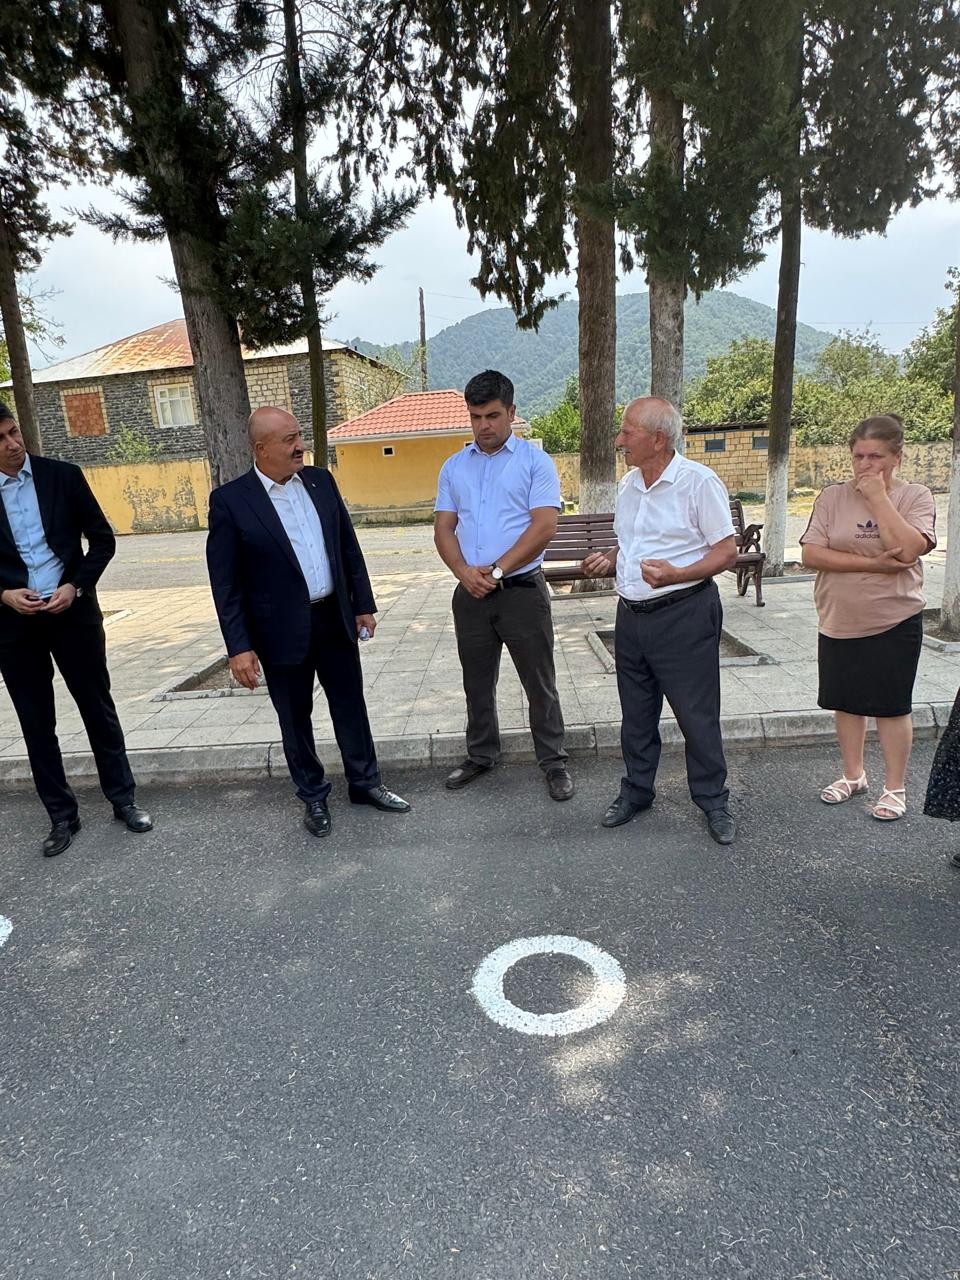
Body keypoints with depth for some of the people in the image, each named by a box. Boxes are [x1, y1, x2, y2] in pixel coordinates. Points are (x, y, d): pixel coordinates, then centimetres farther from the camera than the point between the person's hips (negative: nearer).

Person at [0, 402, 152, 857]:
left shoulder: (63, 476, -1)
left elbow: (103, 538, 1)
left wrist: (76, 586, -11)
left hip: (72, 611, -1)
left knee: (99, 709, 8)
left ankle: (124, 799, 23)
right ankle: (62, 815, 23)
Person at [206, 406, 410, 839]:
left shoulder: (321, 481, 3)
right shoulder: (230, 500, -11)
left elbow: (349, 547, 9)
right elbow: (225, 583, -10)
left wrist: (363, 604, 8)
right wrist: (239, 646, -13)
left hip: (335, 618, 4)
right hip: (282, 630, -4)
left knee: (351, 707, 15)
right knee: (295, 719, 12)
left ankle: (365, 783, 33)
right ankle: (313, 797, 31)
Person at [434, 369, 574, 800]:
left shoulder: (535, 462, -2)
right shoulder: (454, 467, 11)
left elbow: (544, 525, -11)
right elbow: (443, 527, 7)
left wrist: (496, 571, -15)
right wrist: (464, 571, -11)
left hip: (522, 589, -4)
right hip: (470, 594, 4)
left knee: (539, 683, 4)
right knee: (477, 683, 15)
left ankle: (554, 762, 18)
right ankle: (481, 755, 31)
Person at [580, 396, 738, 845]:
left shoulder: (699, 482, -11)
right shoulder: (628, 483, 11)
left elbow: (727, 552, -12)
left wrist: (676, 574, -26)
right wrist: (608, 561, 1)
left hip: (683, 614, -7)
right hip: (631, 614, 7)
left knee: (697, 714, 3)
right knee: (636, 712, 16)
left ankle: (713, 801, 20)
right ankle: (636, 791, 32)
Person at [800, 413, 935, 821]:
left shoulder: (916, 497, -4)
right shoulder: (832, 497, -1)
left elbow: (909, 550, -22)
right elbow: (811, 555, -11)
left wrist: (878, 497, -18)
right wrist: (873, 564, -19)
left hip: (894, 623, -2)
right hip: (838, 623, 3)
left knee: (891, 706, 7)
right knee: (846, 702, 14)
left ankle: (894, 787, 23)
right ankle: (853, 775, 33)